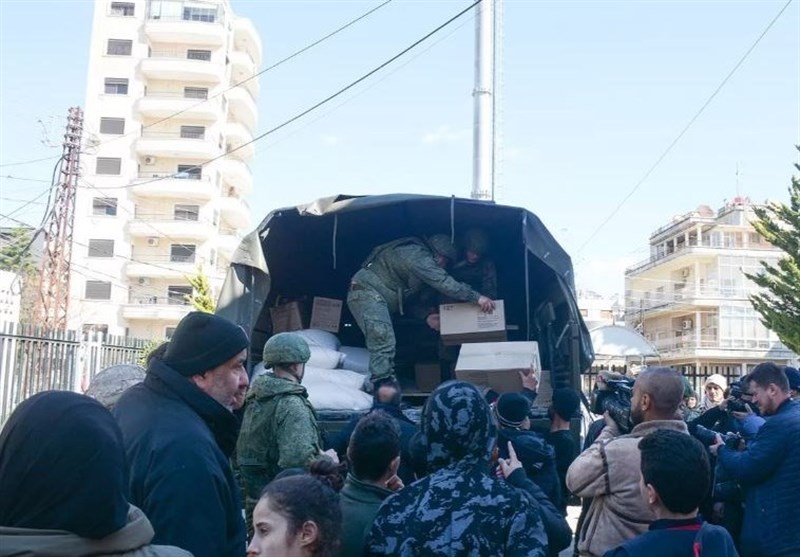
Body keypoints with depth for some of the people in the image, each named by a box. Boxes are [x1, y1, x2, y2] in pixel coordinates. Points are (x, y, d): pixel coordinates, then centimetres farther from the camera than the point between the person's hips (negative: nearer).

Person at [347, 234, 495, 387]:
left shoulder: (418, 255, 20)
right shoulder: (418, 255, -12)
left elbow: (412, 297, 24)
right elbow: (442, 282, -22)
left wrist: (425, 317, 12)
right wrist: (476, 297, -21)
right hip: (367, 292, -10)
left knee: (385, 345, 6)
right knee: (383, 340, -21)